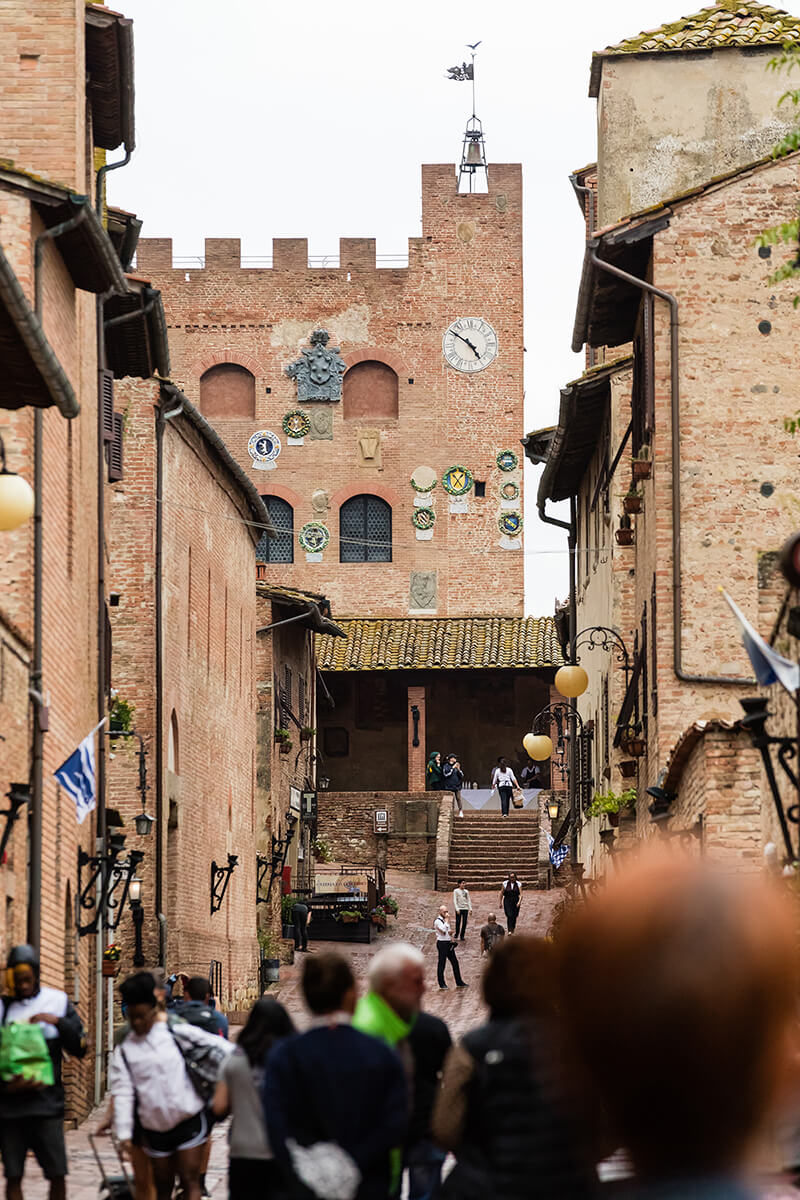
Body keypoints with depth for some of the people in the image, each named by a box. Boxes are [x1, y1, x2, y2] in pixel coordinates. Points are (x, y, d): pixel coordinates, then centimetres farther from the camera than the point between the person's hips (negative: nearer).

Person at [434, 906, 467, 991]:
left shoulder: (445, 920, 15)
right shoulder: (438, 921, -12)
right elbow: (443, 931, -25)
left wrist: (451, 938, 12)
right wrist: (446, 922, -17)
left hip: (448, 943, 9)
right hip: (442, 943, -9)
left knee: (455, 962, 10)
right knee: (441, 964, -2)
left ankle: (459, 982, 17)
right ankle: (442, 984, 4)